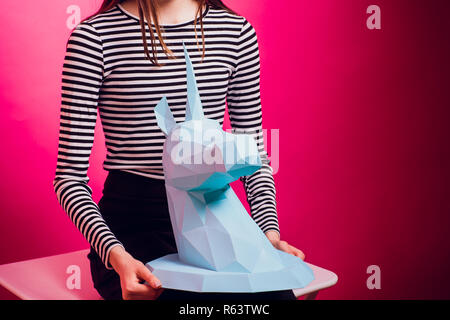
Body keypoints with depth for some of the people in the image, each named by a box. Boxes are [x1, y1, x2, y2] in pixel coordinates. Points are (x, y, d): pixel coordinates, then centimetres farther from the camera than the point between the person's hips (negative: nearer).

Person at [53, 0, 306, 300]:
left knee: (276, 294, -24)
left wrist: (270, 232, -3)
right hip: (134, 222, -4)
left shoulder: (237, 31, 8)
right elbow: (70, 174, -5)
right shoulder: (94, 36, -4)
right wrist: (116, 255, -20)